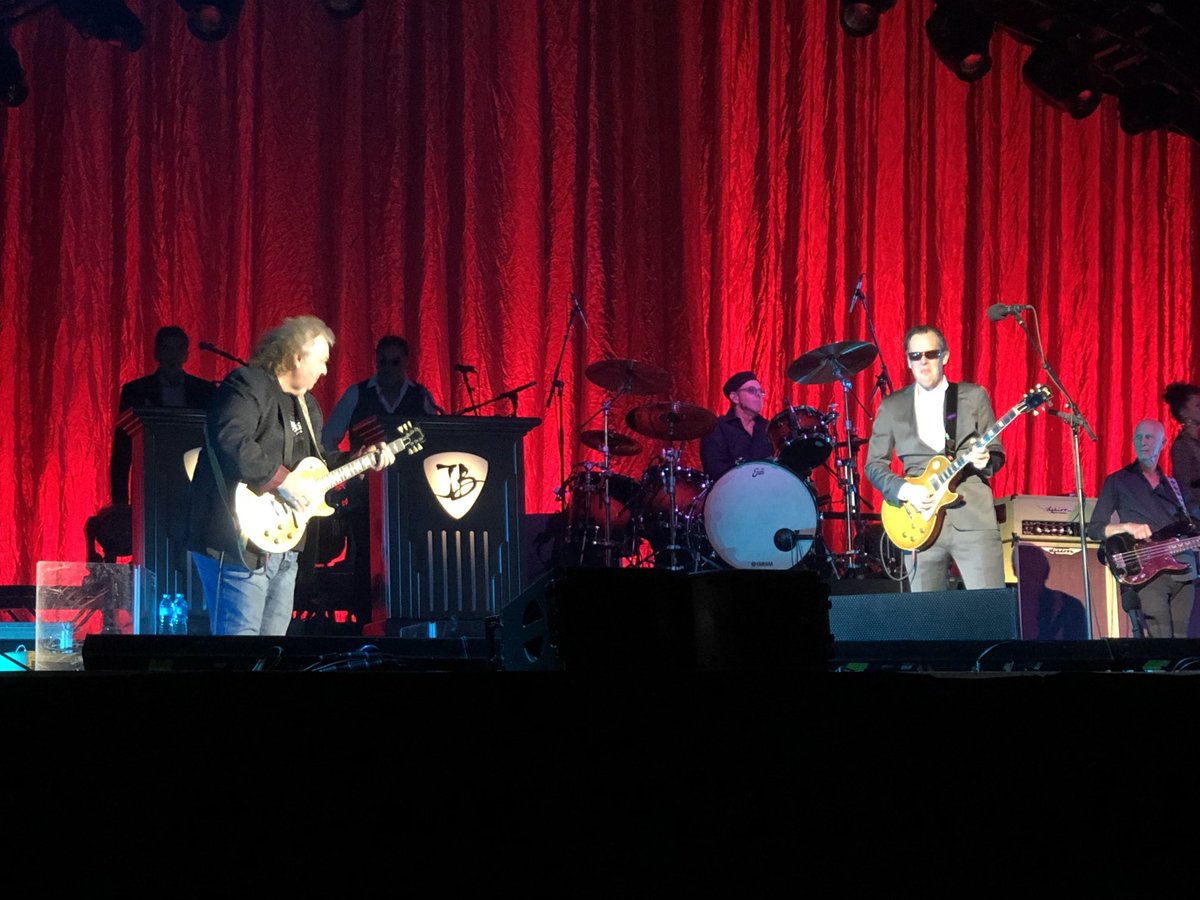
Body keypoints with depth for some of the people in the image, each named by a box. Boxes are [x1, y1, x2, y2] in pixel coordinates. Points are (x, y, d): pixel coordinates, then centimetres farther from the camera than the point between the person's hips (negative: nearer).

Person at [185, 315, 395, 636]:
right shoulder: (248, 386, -13)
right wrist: (284, 480, -26)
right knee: (240, 629, -12)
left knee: (274, 630, 12)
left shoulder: (306, 404, 20)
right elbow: (230, 441, -29)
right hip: (241, 543, -10)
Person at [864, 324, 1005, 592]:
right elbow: (874, 464, 11)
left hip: (973, 518, -1)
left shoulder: (974, 396, 10)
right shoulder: (892, 407, 11)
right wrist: (905, 490, -7)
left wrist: (985, 461, -12)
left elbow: (997, 452, 11)